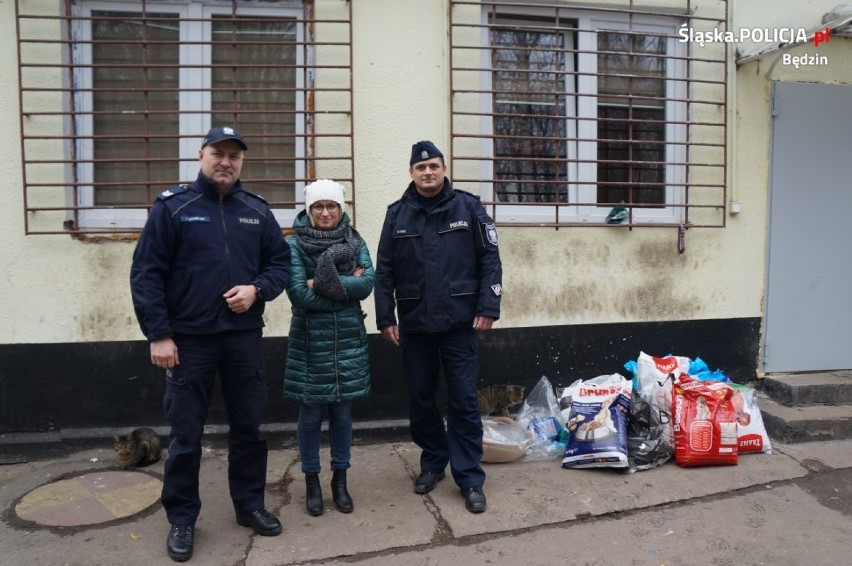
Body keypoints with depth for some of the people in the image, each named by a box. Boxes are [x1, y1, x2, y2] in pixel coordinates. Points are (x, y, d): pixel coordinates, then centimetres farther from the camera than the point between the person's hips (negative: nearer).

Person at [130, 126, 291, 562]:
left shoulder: (257, 211, 7)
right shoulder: (172, 207, -2)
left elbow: (280, 263, 10)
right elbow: (146, 275, -5)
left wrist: (257, 289, -11)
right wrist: (159, 334, -11)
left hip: (244, 337, 3)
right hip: (188, 339, -3)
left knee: (248, 426, 12)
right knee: (186, 435, 6)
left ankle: (250, 504, 30)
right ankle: (182, 519, 24)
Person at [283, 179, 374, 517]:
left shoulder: (355, 241, 4)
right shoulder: (295, 244, -5)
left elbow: (368, 283, -10)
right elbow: (298, 294, -16)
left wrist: (326, 283, -20)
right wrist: (346, 288, -14)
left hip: (349, 338, 2)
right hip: (310, 340, -2)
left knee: (342, 413, 11)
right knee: (311, 415, 8)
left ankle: (340, 480, 27)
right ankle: (312, 483, 25)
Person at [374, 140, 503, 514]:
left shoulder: (468, 207, 1)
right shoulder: (397, 214, 5)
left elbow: (490, 259, -1)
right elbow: (384, 271, 4)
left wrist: (488, 308, -9)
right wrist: (385, 319, -1)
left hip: (459, 324, -2)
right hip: (414, 326, 2)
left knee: (464, 401, 1)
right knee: (421, 399, 12)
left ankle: (470, 478, 13)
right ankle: (433, 462, 32)